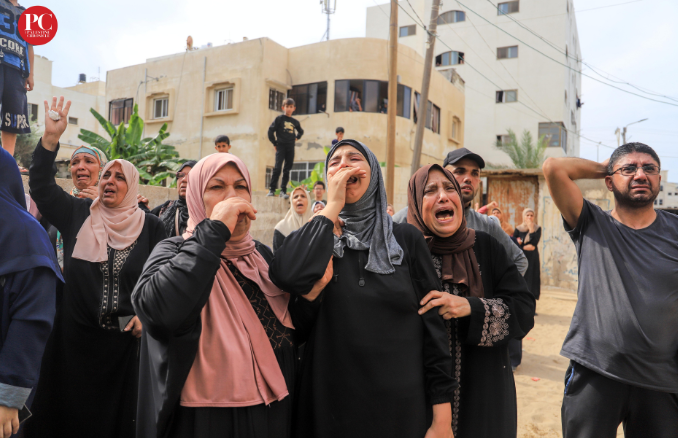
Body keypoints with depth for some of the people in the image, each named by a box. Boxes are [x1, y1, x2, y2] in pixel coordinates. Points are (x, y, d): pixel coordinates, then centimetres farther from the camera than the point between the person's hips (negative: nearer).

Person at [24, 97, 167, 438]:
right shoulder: (78, 214, 4)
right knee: (70, 408, 13)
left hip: (125, 338, -1)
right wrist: (51, 138, -12)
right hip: (74, 336, 1)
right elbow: (41, 185, -3)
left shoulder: (151, 227, -1)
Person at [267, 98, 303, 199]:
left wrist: (296, 138, 13)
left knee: (287, 169, 4)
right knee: (277, 168, -12)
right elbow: (271, 130, -3)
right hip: (281, 146, -4)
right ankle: (272, 190, -6)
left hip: (290, 147, 4)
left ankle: (283, 191, 9)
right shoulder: (279, 119, 0)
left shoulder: (295, 121, 11)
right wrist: (275, 143, -3)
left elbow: (301, 131, 29)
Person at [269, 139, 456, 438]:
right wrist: (333, 206, -15)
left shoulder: (407, 239, 0)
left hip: (402, 405, 0)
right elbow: (288, 277, -22)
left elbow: (433, 323, -2)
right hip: (331, 404, 1)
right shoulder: (316, 238, 1)